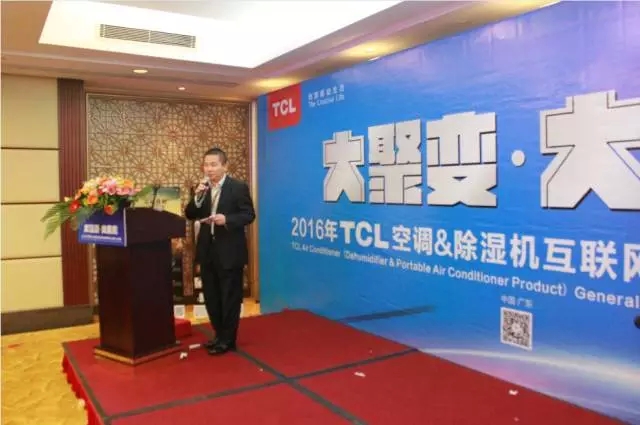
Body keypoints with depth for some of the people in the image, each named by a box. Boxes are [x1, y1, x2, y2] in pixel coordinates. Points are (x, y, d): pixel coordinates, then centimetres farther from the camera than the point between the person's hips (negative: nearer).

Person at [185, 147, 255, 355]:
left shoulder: (239, 187, -8)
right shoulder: (201, 188, 8)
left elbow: (249, 215, -10)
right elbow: (189, 215, 4)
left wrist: (226, 219, -25)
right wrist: (197, 197, -12)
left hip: (230, 252, -6)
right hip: (207, 251, 6)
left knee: (230, 297, 4)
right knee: (211, 297, 14)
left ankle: (228, 340, 16)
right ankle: (219, 335, 30)